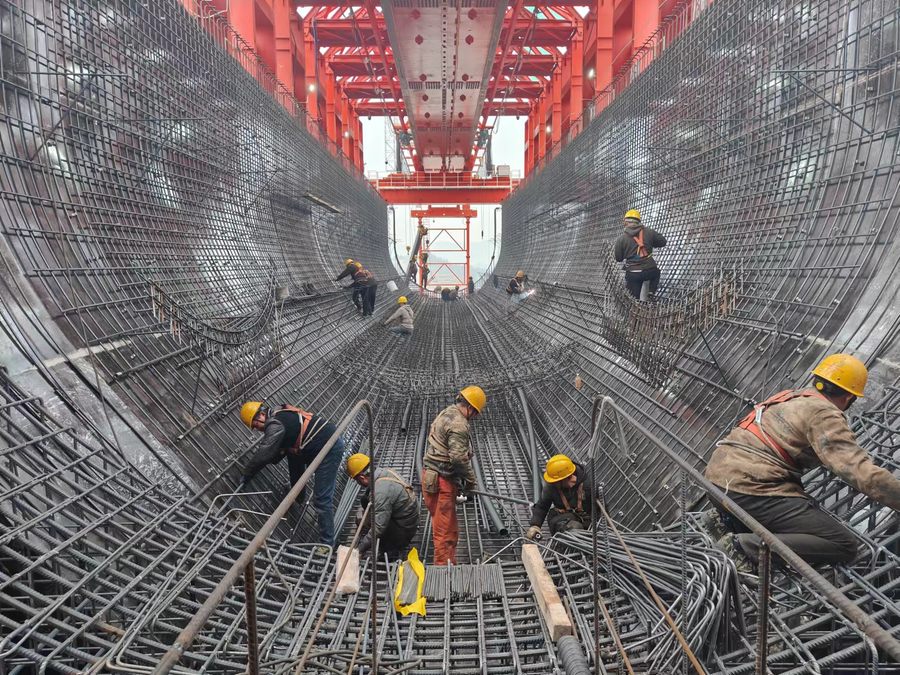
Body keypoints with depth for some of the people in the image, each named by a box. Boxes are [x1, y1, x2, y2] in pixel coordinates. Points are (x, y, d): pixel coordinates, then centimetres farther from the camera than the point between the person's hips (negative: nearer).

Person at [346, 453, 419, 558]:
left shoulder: (381, 492, -29)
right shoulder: (384, 472, -3)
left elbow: (379, 527, -27)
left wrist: (360, 550, -21)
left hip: (404, 530, -9)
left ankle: (393, 551, 1)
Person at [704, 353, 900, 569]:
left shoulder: (790, 397, 19)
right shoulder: (825, 415, -6)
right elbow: (861, 472, -17)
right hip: (751, 488, -9)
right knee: (844, 545, -6)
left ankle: (727, 522, 12)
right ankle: (747, 545, -17)